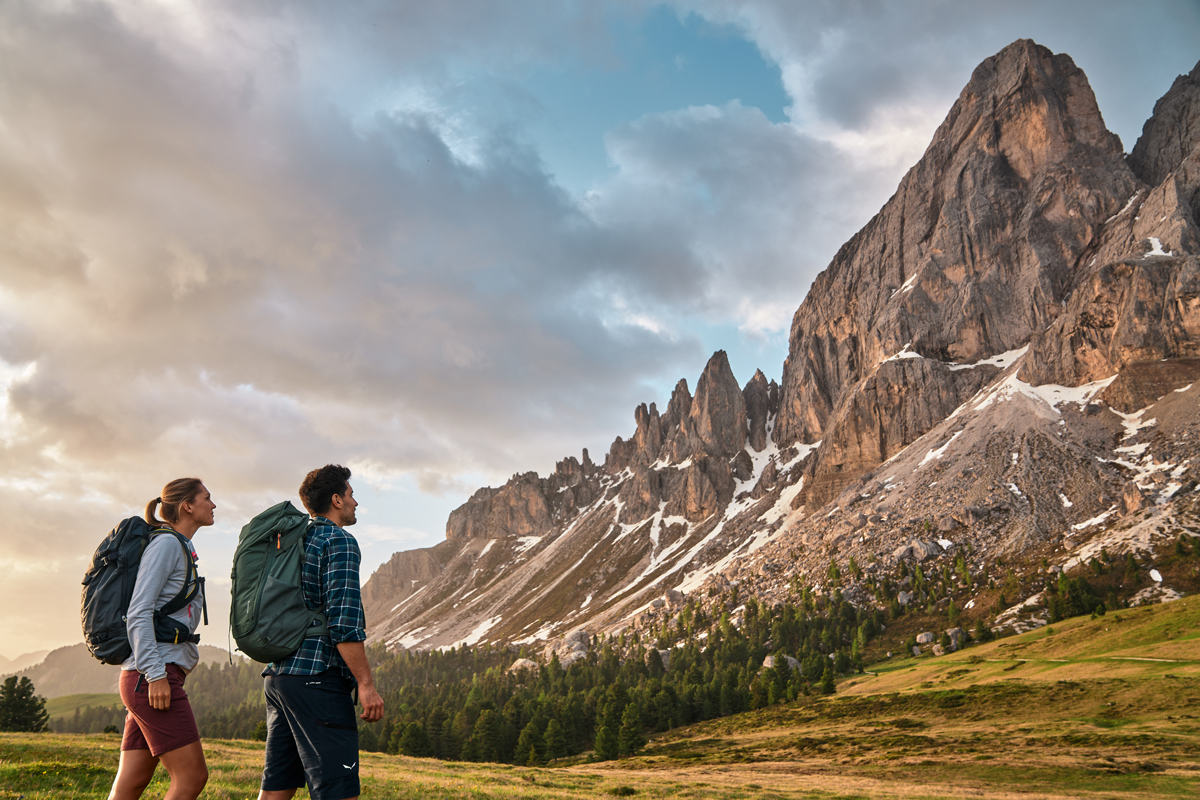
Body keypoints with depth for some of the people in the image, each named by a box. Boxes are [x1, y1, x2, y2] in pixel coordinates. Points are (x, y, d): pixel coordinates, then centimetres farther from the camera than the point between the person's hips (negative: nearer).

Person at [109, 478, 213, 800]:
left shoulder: (182, 552, 21)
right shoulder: (166, 544, -7)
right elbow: (138, 612, -15)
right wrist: (156, 674, -20)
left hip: (157, 678, 9)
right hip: (151, 677, -9)